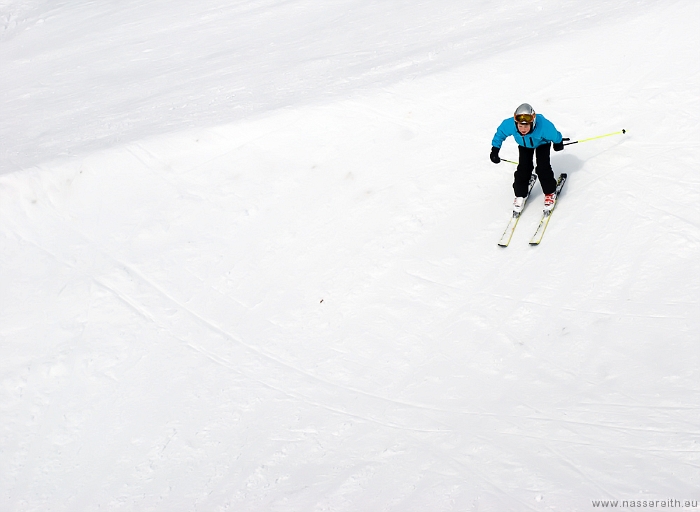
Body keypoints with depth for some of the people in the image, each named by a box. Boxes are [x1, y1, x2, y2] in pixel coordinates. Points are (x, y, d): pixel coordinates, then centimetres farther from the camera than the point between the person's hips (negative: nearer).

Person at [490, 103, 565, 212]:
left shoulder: (543, 125, -46)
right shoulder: (509, 125, -41)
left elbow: (555, 135, -22)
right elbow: (500, 134, -16)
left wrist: (558, 143, -2)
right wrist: (494, 151, -11)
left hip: (542, 143, -2)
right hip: (524, 145, 2)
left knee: (543, 168, -12)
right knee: (523, 168, -9)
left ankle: (550, 193, 12)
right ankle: (520, 195, 10)